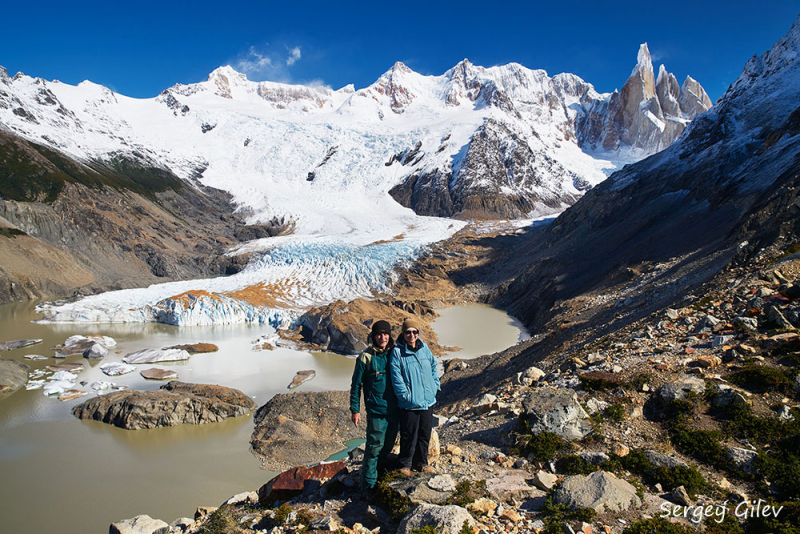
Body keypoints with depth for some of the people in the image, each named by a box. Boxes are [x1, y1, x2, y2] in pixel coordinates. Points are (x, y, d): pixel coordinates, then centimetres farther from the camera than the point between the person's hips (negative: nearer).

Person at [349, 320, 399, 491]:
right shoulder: (365, 357, -10)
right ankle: (369, 486, 13)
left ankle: (379, 469, 37)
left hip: (394, 410, 5)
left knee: (388, 445, 16)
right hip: (376, 411, -5)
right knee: (375, 447, 0)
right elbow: (356, 385, -4)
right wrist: (355, 410, -6)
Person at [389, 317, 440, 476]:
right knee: (409, 436, 5)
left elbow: (433, 367, 18)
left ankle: (421, 462, 35)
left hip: (428, 401, 5)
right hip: (409, 404, -5)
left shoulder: (424, 348, 5)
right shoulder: (397, 352, -11)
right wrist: (406, 396, -17)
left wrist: (435, 386, 10)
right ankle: (405, 464, 26)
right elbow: (396, 378, -13)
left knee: (425, 434, 17)